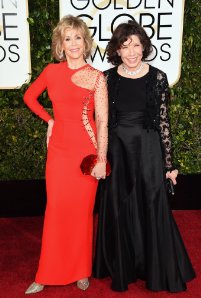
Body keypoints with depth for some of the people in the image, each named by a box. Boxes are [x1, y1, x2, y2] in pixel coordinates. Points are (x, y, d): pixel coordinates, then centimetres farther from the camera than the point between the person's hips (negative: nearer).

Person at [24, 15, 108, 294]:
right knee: (55, 210, 8)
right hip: (58, 149, 3)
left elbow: (102, 120, -7)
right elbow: (30, 96, 21)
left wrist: (101, 159, -11)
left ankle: (81, 271, 26)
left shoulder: (96, 77, -4)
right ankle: (48, 274, 23)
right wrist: (49, 120, 10)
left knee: (82, 210, 7)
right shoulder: (51, 71, 5)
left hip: (86, 150, -2)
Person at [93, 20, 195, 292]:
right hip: (116, 151, 1)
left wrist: (168, 163, -1)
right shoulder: (107, 78, 1)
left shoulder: (157, 78, -2)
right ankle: (122, 269, 30)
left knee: (151, 210, 6)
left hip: (148, 150, -1)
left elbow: (163, 122, -1)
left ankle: (157, 270, 28)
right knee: (118, 211, 9)